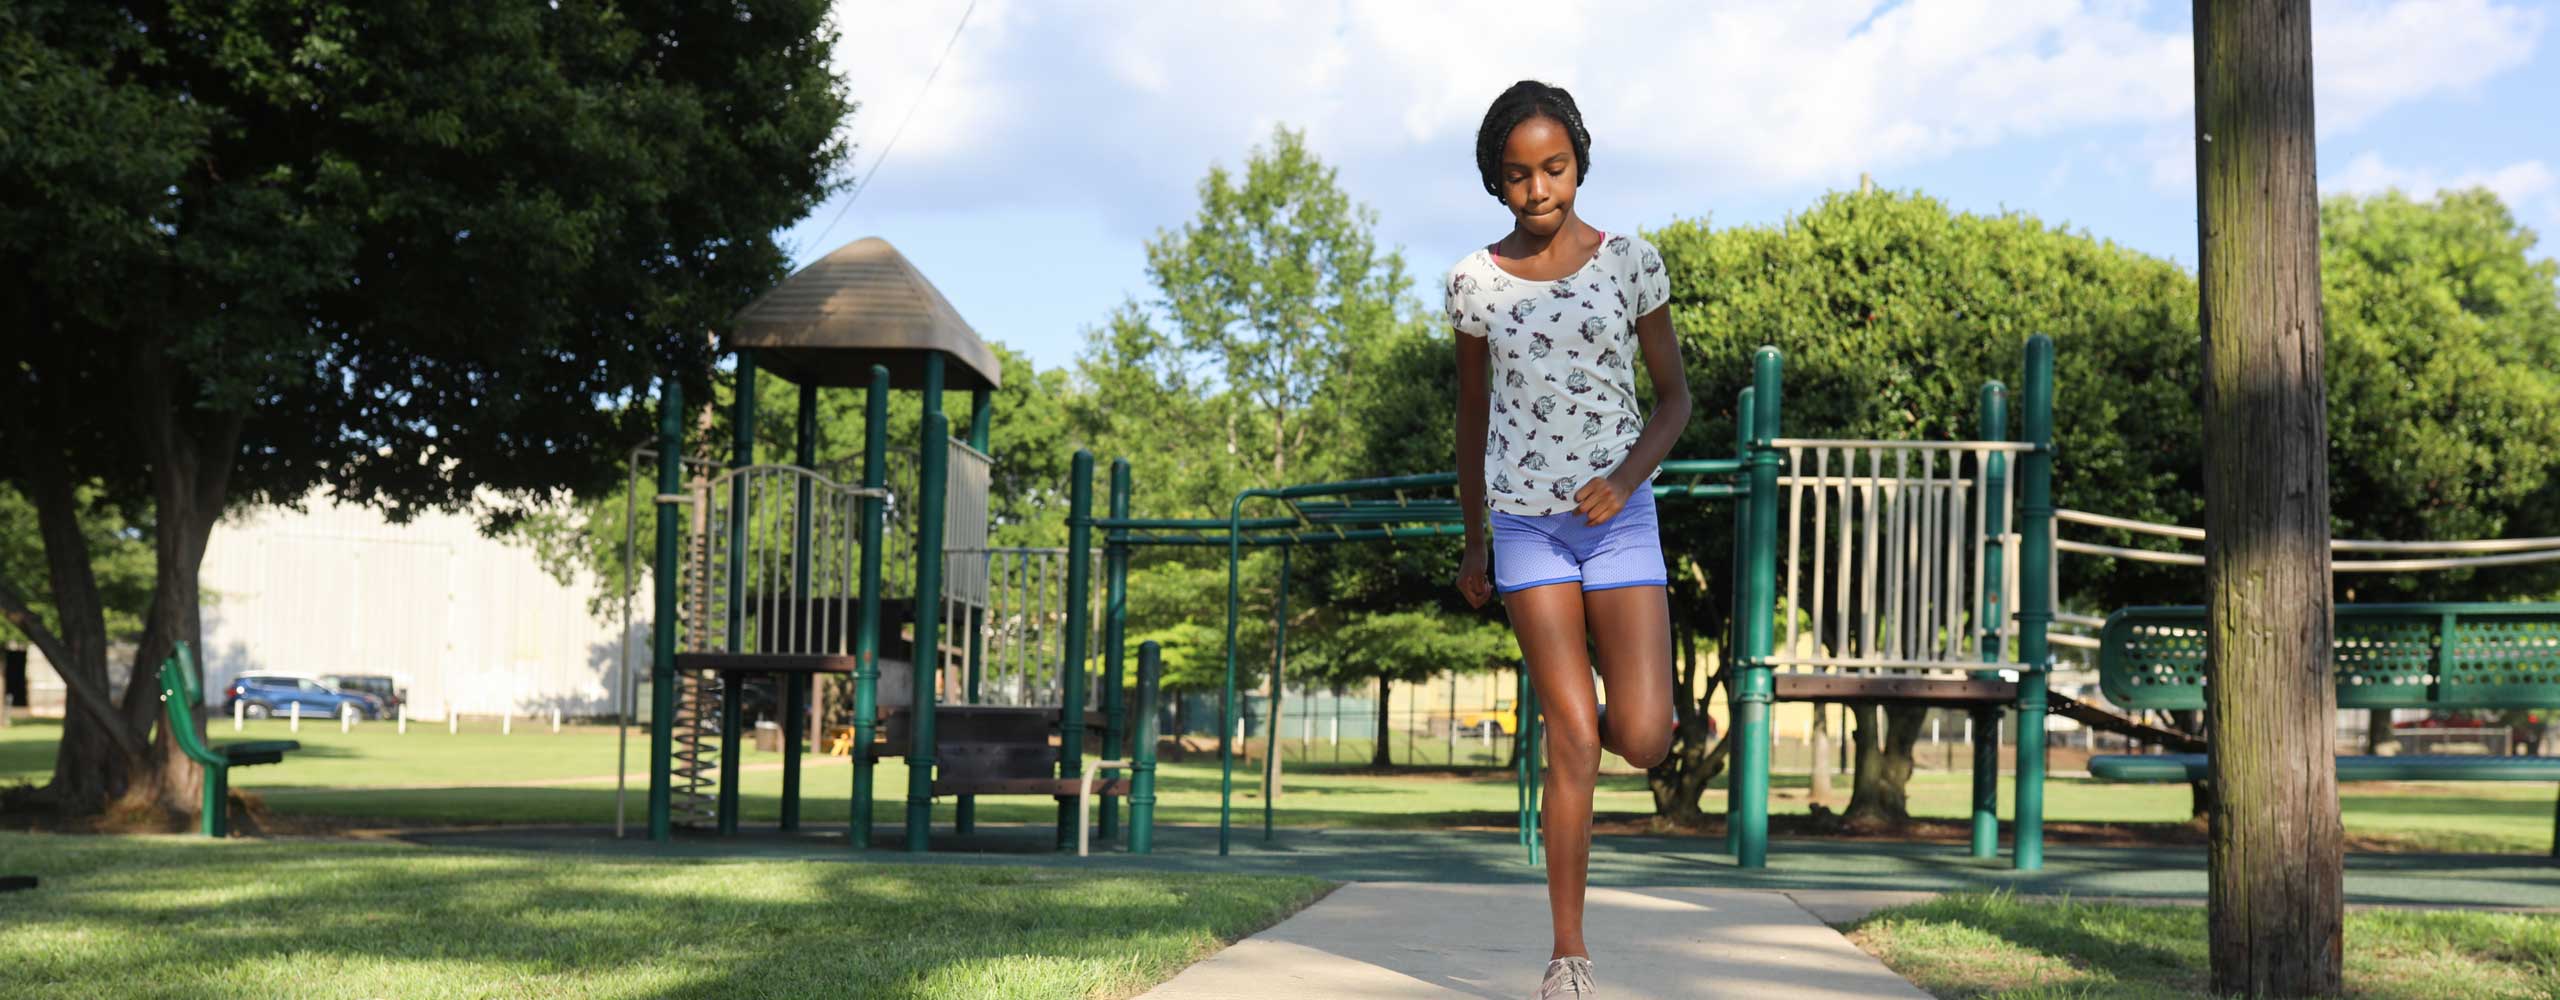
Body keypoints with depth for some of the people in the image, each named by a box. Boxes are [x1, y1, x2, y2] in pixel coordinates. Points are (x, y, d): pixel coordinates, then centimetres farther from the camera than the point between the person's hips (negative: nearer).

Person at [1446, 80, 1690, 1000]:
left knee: (1643, 740, -10)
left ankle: (1609, 706, 29)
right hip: (1525, 524, 0)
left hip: (1619, 517, 0)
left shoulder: (1630, 261, -3)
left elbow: (1675, 396, 3)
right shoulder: (1476, 281, -1)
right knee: (1573, 742, -4)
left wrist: (1627, 477, -15)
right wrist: (1474, 540, 14)